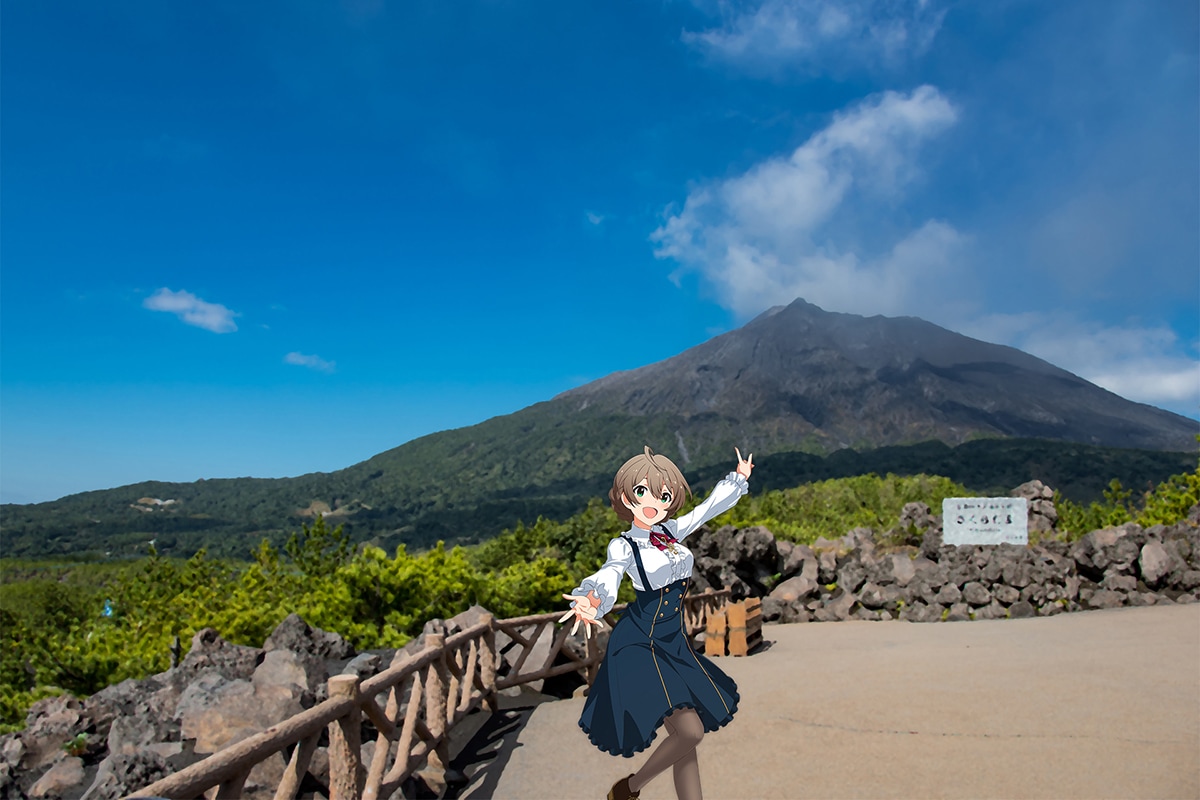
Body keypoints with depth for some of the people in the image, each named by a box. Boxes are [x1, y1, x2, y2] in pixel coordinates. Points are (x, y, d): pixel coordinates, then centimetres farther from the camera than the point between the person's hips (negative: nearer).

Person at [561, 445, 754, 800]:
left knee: (687, 740, 6)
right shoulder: (624, 546, -12)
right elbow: (608, 577, -31)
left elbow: (710, 506, 17)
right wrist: (591, 601, -53)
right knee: (690, 731, -16)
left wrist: (740, 477, 28)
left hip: (675, 645, 6)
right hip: (639, 647, -6)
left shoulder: (672, 531, 3)